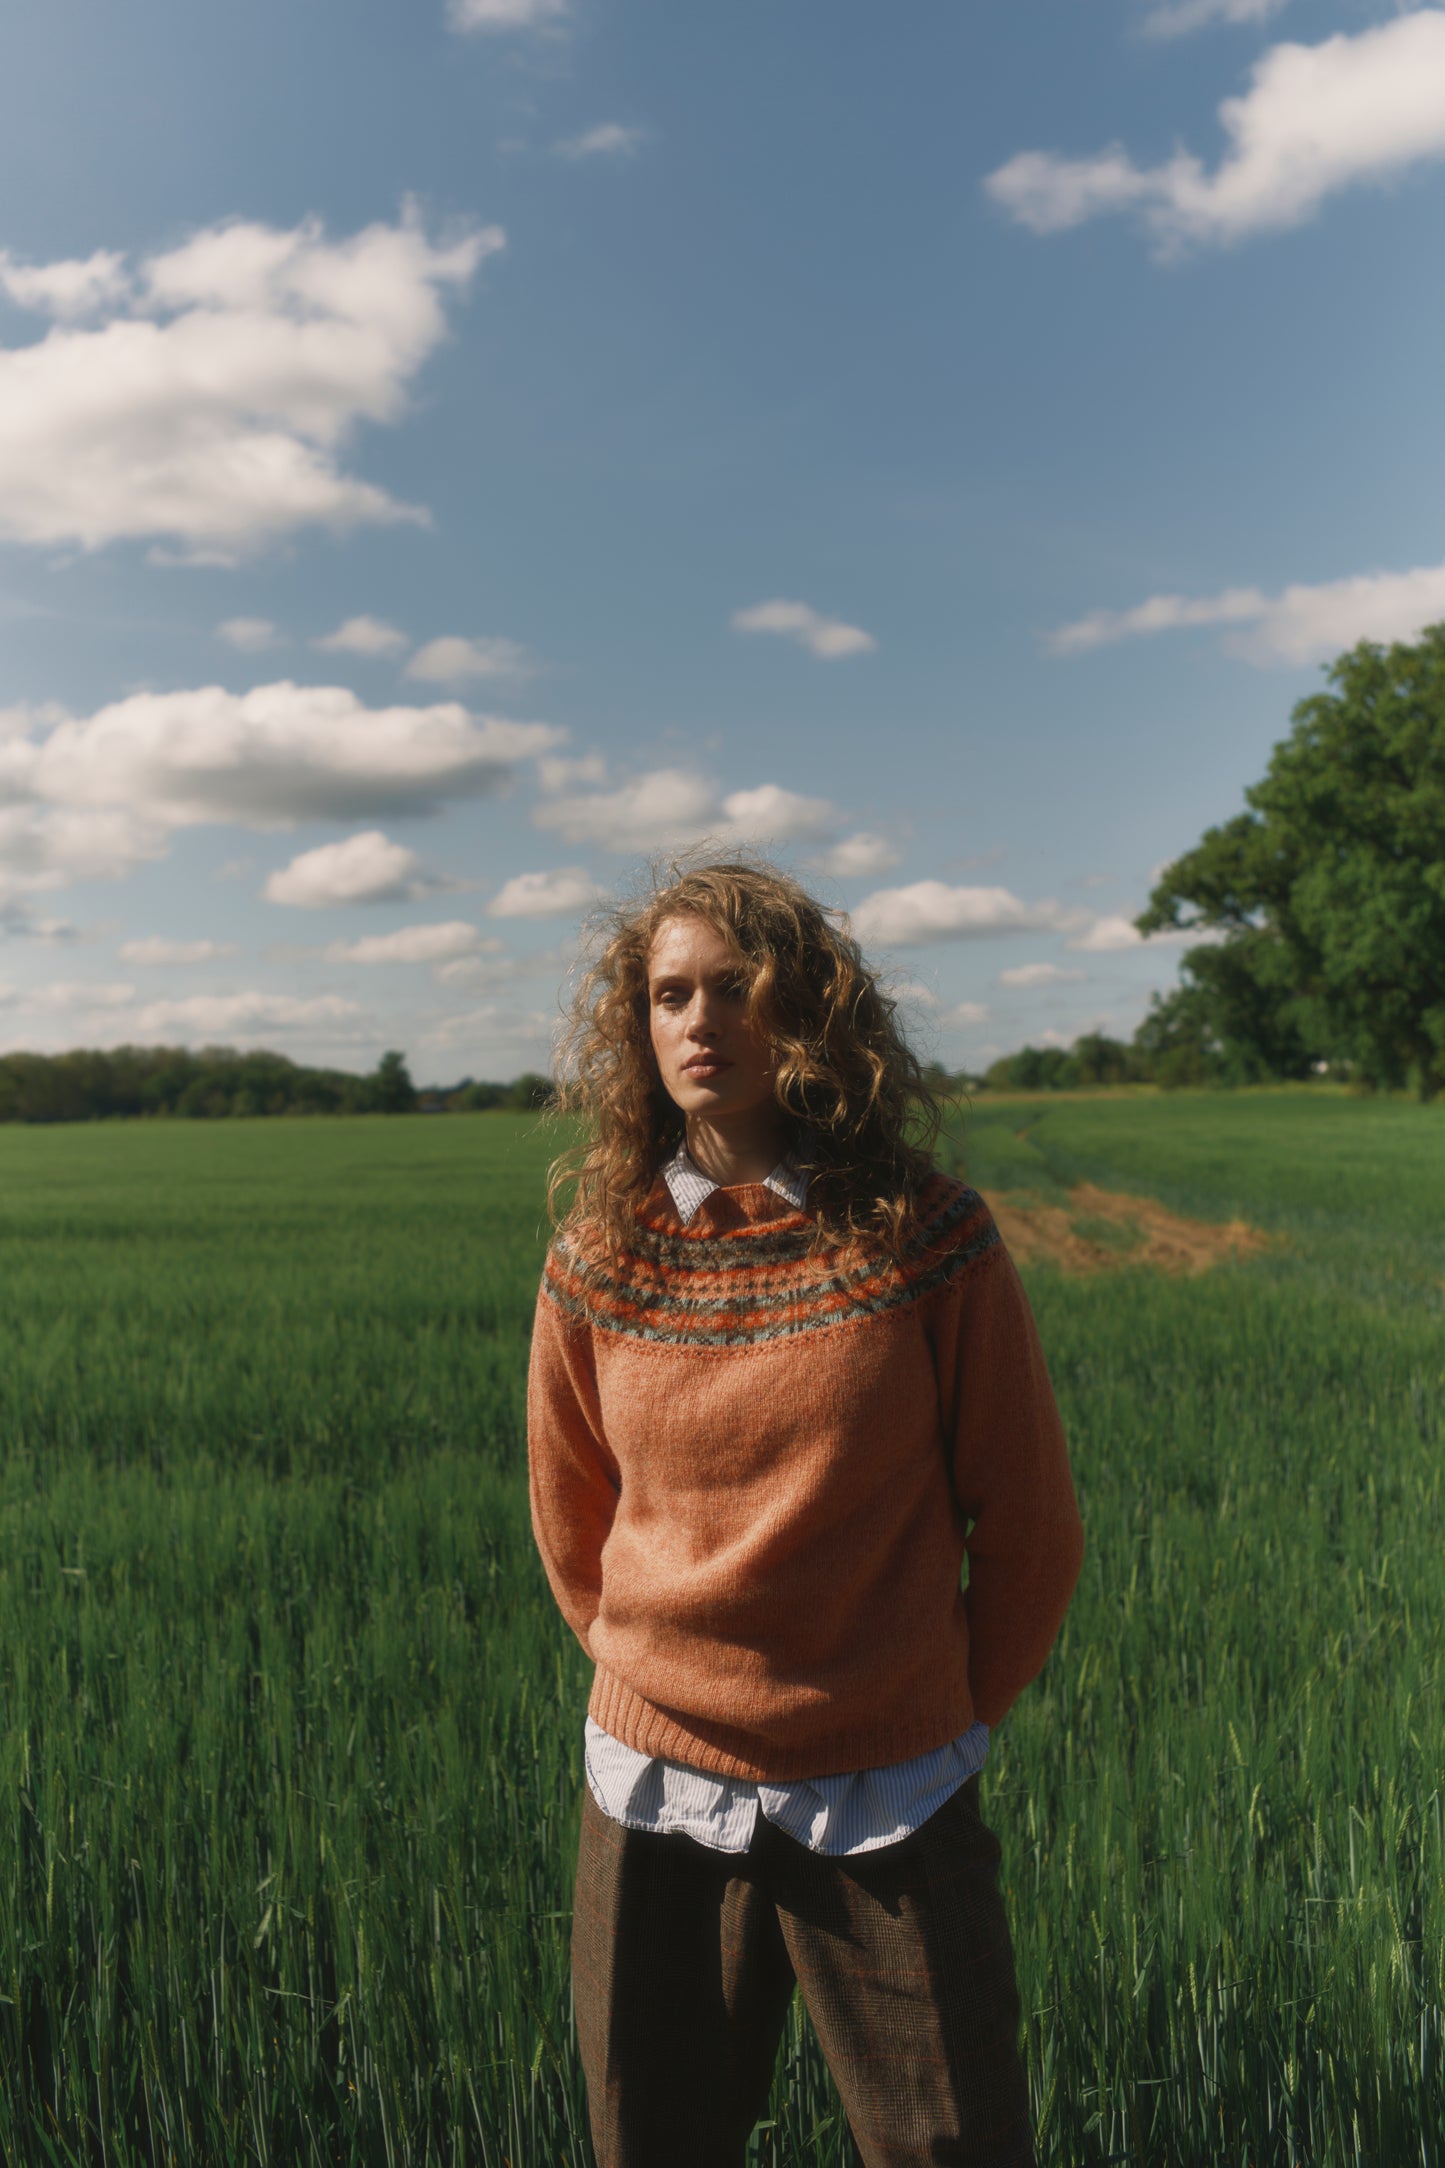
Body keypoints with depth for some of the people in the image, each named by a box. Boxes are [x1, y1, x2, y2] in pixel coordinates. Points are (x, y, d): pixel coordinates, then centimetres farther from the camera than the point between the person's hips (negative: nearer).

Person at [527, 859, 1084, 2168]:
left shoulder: (927, 1239, -12)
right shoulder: (601, 1260, -5)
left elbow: (1030, 1523, -2)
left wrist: (964, 1709, 8)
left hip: (886, 1809, -2)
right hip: (653, 1790, 3)